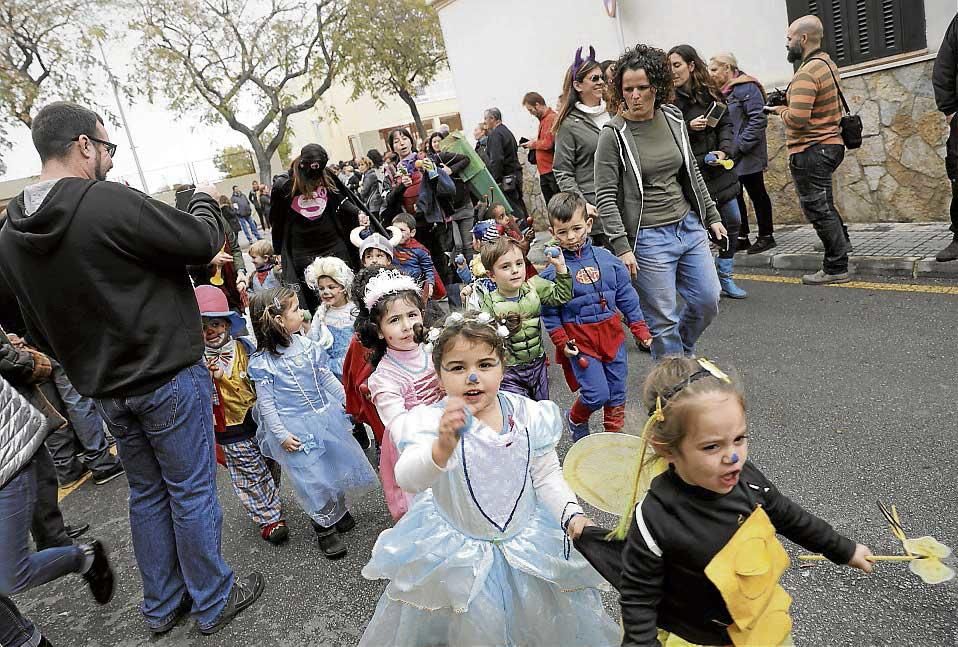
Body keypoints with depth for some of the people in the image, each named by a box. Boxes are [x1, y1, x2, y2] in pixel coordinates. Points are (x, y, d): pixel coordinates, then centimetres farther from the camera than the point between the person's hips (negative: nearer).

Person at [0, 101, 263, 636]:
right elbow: (203, 241, -15)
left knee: (147, 493, 21)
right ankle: (214, 601, 24)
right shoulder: (111, 203, -22)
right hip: (168, 376, -7)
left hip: (105, 388, 7)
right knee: (192, 492, 8)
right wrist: (206, 202, 4)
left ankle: (163, 606, 34)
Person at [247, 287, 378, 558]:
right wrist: (281, 435, -12)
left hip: (326, 416, 5)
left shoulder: (305, 344, -1)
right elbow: (265, 403, -10)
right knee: (312, 478, 1)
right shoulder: (262, 361, -15)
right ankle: (325, 528, 22)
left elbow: (327, 378, 9)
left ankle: (339, 510, 39)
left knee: (339, 464, 14)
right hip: (296, 429, -5)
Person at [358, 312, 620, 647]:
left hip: (527, 541, 3)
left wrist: (572, 514, -15)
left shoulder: (529, 416, -12)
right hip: (457, 552, -2)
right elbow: (408, 478, -40)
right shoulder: (430, 422, -21)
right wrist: (444, 446, -60)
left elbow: (547, 477, 1)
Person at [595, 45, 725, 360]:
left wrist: (711, 216, 16)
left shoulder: (673, 118, 5)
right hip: (648, 237, -6)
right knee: (664, 319, 2)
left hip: (689, 226, 6)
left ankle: (680, 352, 39)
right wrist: (622, 247, -18)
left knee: (708, 301, 12)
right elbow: (606, 197, -12)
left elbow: (692, 173, 16)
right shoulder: (614, 134, -11)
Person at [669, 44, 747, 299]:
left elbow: (726, 124, 9)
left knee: (732, 222, 10)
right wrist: (688, 128, -20)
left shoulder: (710, 94, 7)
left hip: (719, 170, 6)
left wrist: (724, 150, -6)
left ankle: (725, 277, 26)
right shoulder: (669, 101, -6)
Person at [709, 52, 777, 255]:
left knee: (757, 193, 2)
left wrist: (741, 145, -19)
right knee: (734, 196, 10)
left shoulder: (746, 88, -10)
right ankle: (741, 238, 19)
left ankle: (766, 236, 12)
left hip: (748, 156, -8)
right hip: (729, 156, 8)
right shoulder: (721, 92, 13)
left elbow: (758, 119, -16)